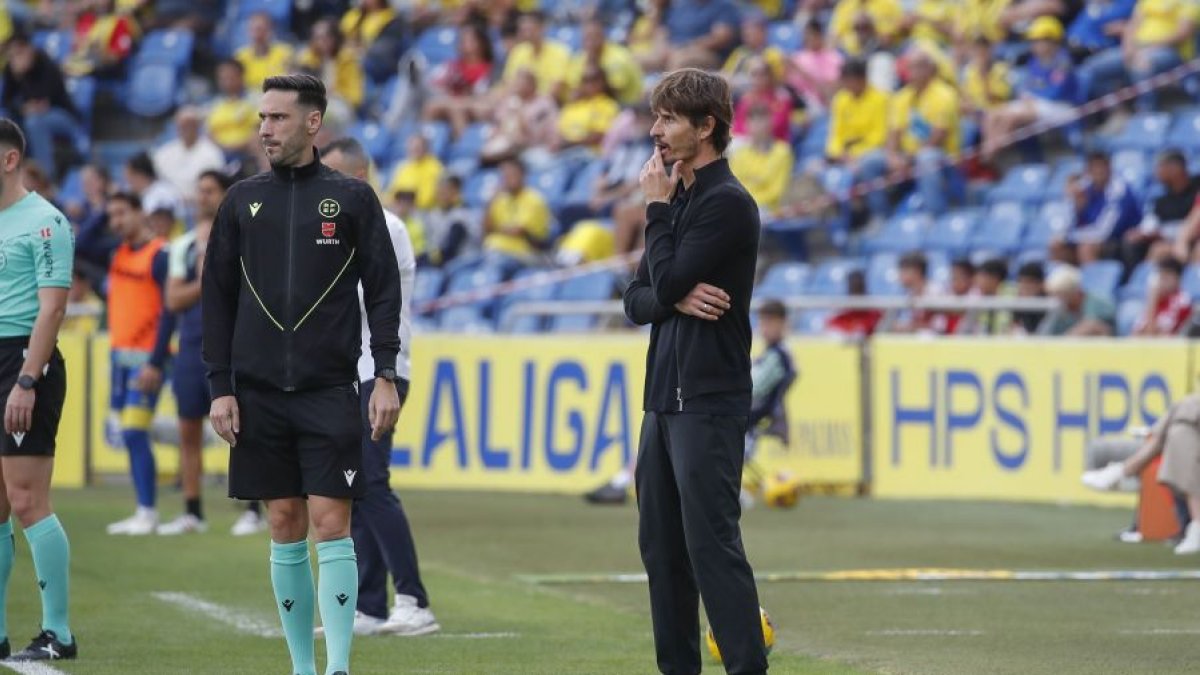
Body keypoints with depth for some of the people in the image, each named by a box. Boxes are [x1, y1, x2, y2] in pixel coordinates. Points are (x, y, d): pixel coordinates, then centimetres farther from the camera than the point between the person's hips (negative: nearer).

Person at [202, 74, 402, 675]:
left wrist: (385, 376, -6)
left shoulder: (351, 198, 3)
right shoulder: (243, 202, 9)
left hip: (329, 392, -3)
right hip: (259, 393, 3)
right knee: (285, 527, 5)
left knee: (330, 525, -8)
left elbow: (383, 291, 3)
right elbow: (217, 298, 10)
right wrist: (220, 388, 3)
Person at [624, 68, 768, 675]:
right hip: (665, 397, 9)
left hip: (709, 402, -9)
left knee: (711, 544, -12)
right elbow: (638, 301, 13)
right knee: (660, 545, 10)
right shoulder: (679, 201, 17)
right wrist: (676, 299, -9)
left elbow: (667, 282, -17)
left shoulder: (727, 203, -10)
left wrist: (657, 207, -5)